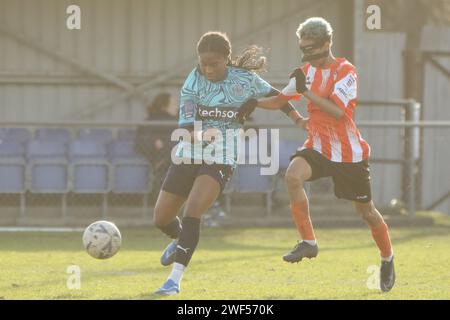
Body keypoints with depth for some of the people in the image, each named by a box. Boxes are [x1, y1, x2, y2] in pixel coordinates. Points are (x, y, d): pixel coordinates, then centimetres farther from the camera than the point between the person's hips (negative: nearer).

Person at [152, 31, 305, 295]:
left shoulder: (245, 79, -5)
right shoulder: (193, 83, -7)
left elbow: (273, 95, 14)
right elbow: (186, 126, -13)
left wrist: (298, 118, 10)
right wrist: (199, 135, -34)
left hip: (222, 157, -3)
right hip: (190, 154, 3)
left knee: (192, 211, -24)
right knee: (161, 218, 7)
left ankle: (175, 280, -22)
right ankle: (180, 239, 45)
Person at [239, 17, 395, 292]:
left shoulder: (346, 71, -14)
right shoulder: (308, 72, 5)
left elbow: (337, 110, -26)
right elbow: (282, 99, 15)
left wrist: (306, 90, -29)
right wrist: (255, 103, -3)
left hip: (349, 153, -4)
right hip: (318, 147, 4)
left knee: (366, 210, 6)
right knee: (293, 175, -28)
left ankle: (388, 259, 33)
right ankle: (308, 242, -19)